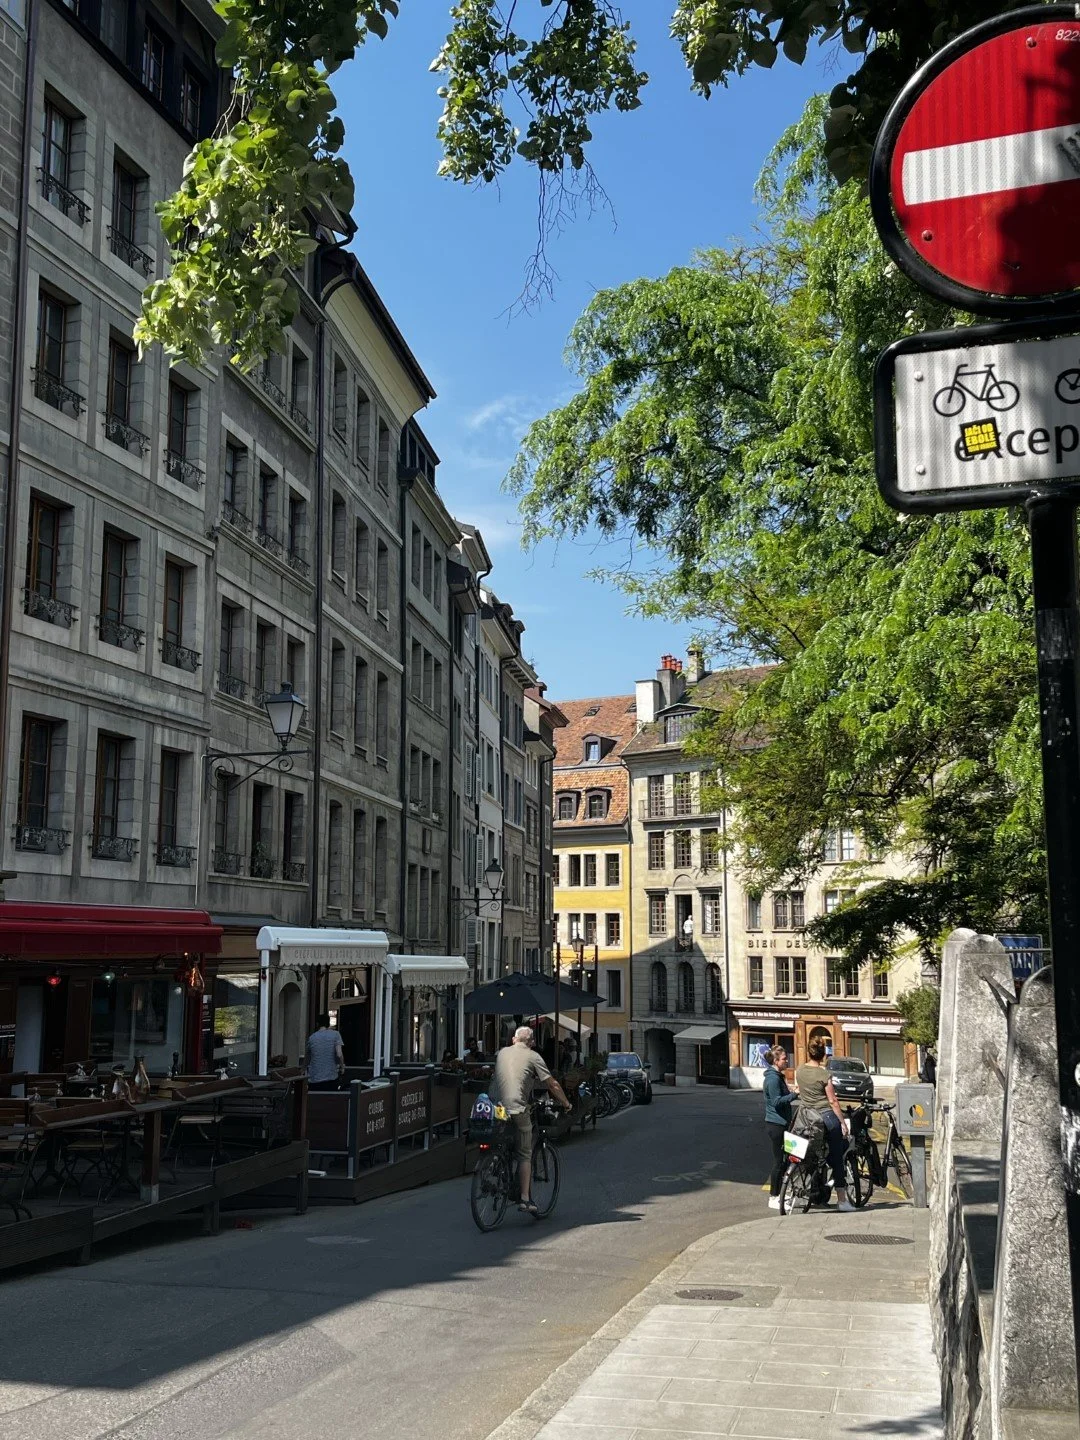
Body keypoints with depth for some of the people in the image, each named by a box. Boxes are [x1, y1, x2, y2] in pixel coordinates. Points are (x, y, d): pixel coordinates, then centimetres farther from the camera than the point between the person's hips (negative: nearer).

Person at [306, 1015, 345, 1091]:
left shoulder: (311, 1037, 5)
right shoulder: (335, 1035, -2)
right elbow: (339, 1054, -14)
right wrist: (342, 1066, 4)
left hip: (314, 1079, 2)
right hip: (331, 1078, -1)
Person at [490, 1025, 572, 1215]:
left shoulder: (502, 1052, 17)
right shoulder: (533, 1057, 4)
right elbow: (552, 1084, 1)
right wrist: (566, 1103, 13)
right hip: (517, 1109, -4)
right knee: (525, 1155, 4)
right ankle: (525, 1198, 1)